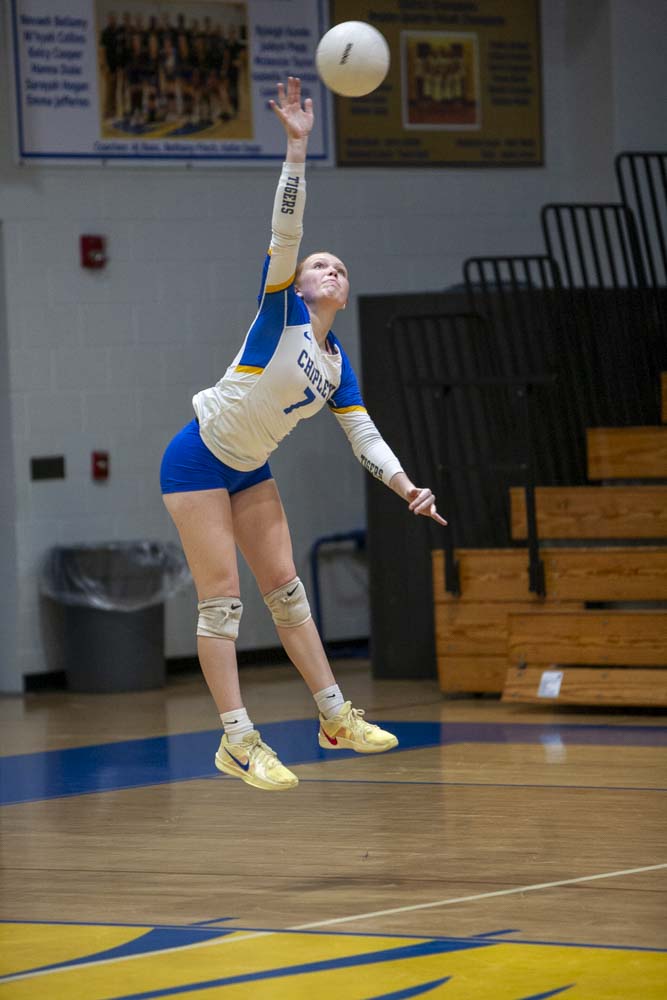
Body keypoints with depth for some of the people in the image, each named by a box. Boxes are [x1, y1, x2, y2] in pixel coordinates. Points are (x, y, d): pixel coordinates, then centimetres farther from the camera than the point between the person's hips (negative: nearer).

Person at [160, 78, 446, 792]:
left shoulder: (337, 362, 6)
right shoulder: (280, 311, -13)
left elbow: (363, 436, 7)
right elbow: (285, 231, -24)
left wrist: (408, 489, -5)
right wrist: (297, 147, -32)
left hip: (250, 473, 7)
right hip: (199, 460, -7)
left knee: (286, 590, 11)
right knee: (221, 598, -9)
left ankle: (335, 718, 17)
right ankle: (237, 742, -9)